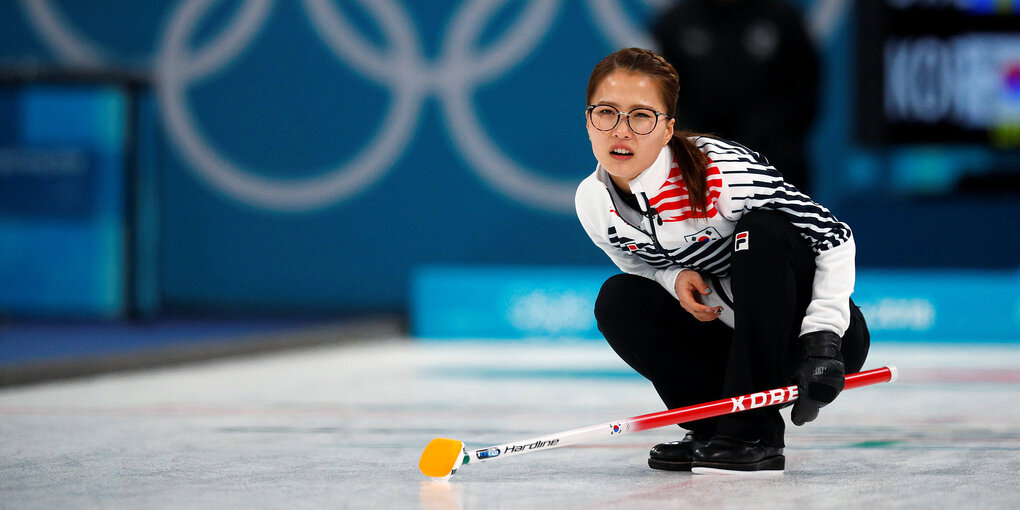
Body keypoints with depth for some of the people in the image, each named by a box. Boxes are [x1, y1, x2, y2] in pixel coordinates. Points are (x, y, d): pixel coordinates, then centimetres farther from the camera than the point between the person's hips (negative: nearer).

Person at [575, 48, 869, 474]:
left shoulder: (723, 174, -27)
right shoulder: (593, 203, -9)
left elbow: (834, 238, -22)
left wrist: (822, 341, -33)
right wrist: (676, 279, -18)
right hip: (728, 341, 5)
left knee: (761, 229, -31)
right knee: (617, 300, -15)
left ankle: (755, 434, -26)